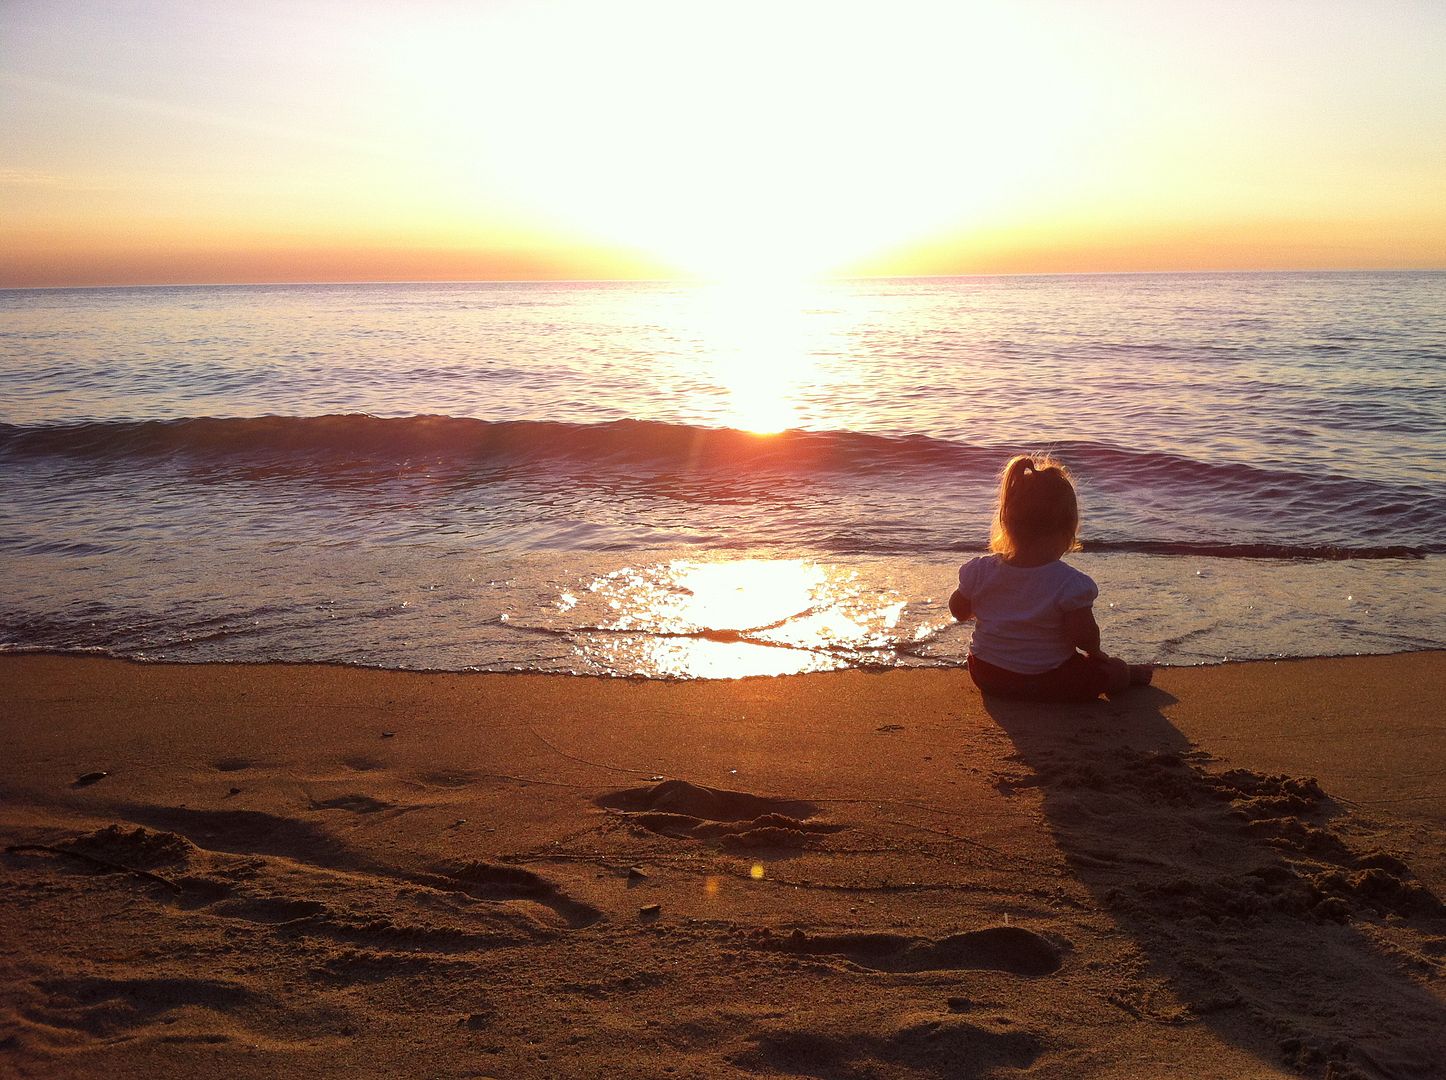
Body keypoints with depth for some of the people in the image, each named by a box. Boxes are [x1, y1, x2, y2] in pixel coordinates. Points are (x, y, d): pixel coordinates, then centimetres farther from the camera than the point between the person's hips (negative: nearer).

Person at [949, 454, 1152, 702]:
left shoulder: (981, 570, -12)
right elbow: (1084, 637, -21)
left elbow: (959, 611, 3)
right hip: (1047, 684, -4)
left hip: (986, 676, 4)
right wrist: (1095, 652, 2)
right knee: (1115, 669, 15)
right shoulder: (1070, 583, -23)